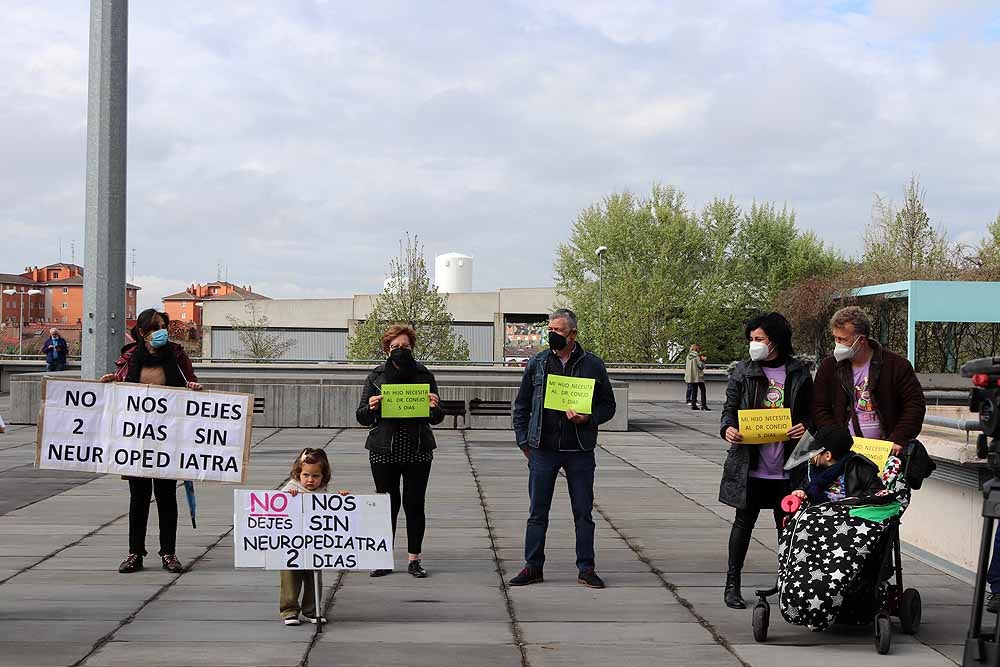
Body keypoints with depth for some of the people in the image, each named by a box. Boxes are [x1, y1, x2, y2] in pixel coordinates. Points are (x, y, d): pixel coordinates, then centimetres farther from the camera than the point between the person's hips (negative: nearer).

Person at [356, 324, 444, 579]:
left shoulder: (424, 375, 6)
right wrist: (371, 408, -16)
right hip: (384, 450, 0)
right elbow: (362, 417, 5)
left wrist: (434, 406, -14)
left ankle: (414, 559, 12)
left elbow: (438, 418, 8)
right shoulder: (376, 377, 5)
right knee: (387, 503, 1)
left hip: (418, 450, 0)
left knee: (414, 504, 3)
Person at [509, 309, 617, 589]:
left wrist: (588, 418, -13)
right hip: (543, 448, 1)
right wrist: (524, 441, 4)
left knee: (583, 512, 5)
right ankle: (533, 566, 14)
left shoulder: (593, 365, 1)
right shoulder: (537, 363, 5)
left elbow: (608, 405, 6)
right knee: (538, 512, 6)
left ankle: (586, 569, 13)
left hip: (580, 450, -1)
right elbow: (521, 406, 11)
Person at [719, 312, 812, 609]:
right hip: (749, 464, -1)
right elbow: (730, 408, 4)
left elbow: (809, 412, 9)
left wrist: (804, 426, -13)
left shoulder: (798, 373, 3)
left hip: (787, 466, 1)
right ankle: (732, 584, 12)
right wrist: (728, 429, -18)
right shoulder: (742, 371, 3)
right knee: (744, 521, 4)